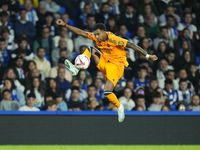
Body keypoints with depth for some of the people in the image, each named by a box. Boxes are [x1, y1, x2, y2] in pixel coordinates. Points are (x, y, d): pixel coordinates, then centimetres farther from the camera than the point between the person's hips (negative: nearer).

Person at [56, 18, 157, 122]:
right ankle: (76, 68, -12)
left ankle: (119, 108, 5)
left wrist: (148, 56, -22)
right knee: (90, 50, -8)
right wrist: (65, 25, -6)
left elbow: (132, 46, -22)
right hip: (105, 63, 7)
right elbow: (81, 32, 1)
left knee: (107, 92, -20)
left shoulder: (113, 39, -24)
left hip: (117, 65, -7)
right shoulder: (96, 37, -3)